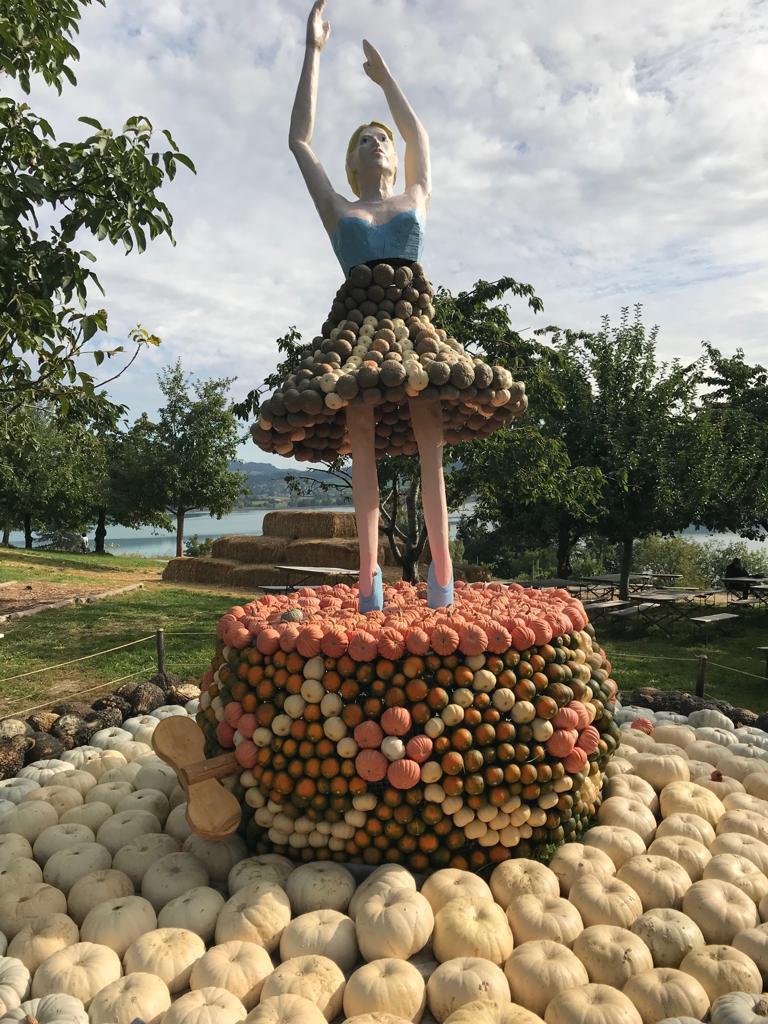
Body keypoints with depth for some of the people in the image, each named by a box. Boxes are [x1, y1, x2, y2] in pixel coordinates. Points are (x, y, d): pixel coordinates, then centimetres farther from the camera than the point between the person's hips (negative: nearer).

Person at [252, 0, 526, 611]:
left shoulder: (416, 199, 23)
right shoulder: (337, 210, 20)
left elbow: (419, 132, 36)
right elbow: (300, 139, 21)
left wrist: (385, 76, 49)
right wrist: (313, 51, 25)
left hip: (413, 318, 1)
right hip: (356, 323, 0)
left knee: (430, 448, -11)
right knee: (361, 447, -10)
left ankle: (442, 570, -12)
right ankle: (369, 575, -11)